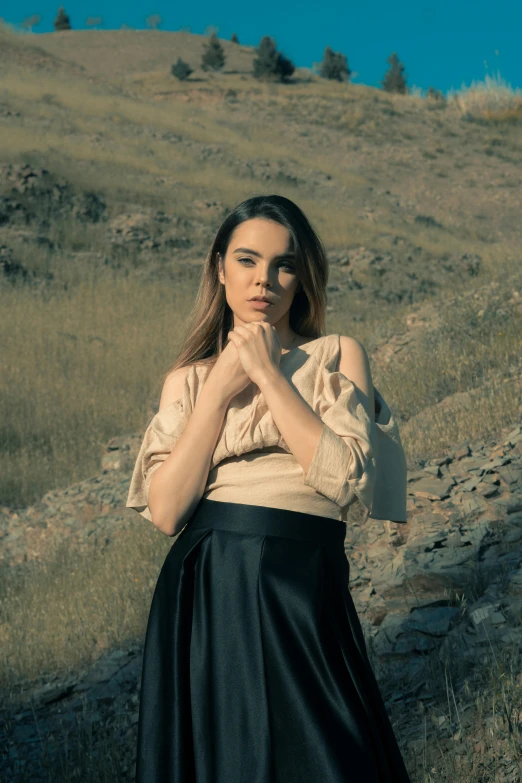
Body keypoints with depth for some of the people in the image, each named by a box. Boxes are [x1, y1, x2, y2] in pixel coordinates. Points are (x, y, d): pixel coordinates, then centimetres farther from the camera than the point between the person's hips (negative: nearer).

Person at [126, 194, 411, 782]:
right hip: (200, 594, 3)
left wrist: (267, 372, -7)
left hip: (299, 586, -2)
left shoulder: (337, 357, 5)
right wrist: (220, 392, -5)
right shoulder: (187, 379, 11)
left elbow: (343, 475, -12)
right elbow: (165, 511, -3)